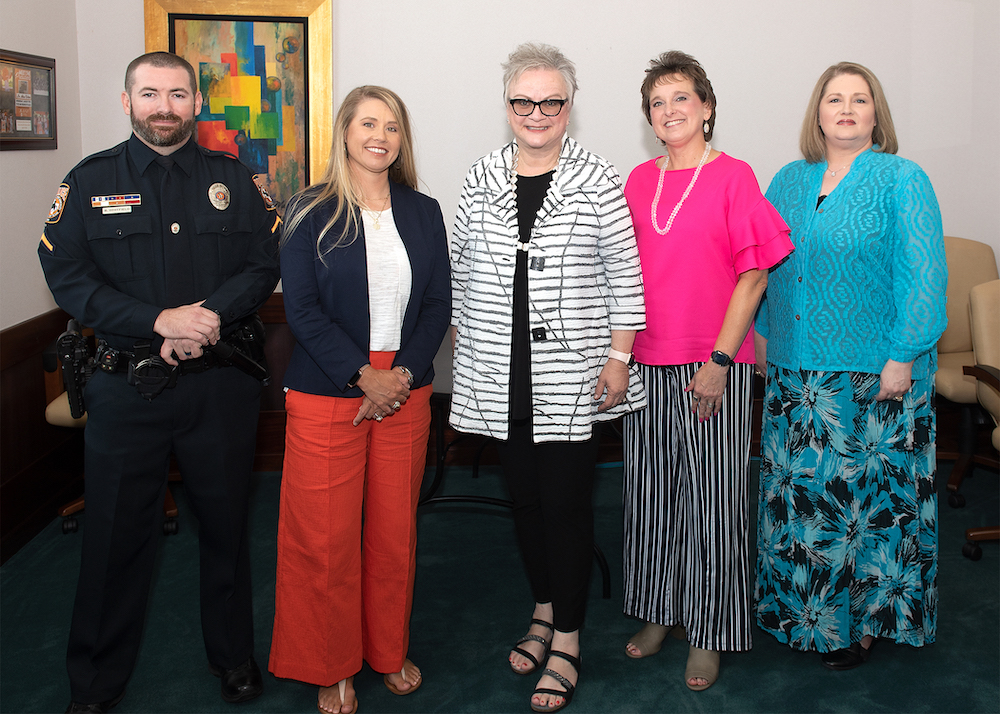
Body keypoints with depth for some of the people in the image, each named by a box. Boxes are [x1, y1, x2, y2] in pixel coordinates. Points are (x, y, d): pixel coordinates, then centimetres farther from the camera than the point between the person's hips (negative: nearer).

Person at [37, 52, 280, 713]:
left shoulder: (234, 180, 6)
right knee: (116, 533, 8)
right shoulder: (90, 182, 3)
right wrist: (160, 321, -18)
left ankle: (235, 658, 32)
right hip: (125, 385, 0)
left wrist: (209, 315, -19)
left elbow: (264, 267, -1)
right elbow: (67, 276, -6)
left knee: (227, 526, 12)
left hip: (219, 385, 1)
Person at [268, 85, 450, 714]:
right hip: (327, 396, -3)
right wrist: (364, 376, -14)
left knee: (396, 531, 10)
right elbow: (302, 308, -8)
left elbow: (439, 304, 5)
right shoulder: (311, 212, -2)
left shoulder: (423, 213, 8)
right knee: (326, 538, 2)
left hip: (405, 395, 3)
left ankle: (390, 651, 30)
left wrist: (405, 374, -9)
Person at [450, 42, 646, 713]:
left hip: (572, 377, -3)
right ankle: (545, 608, 32)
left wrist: (618, 357, -6)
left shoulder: (598, 180, -3)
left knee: (567, 502, 0)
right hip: (502, 375, 3)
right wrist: (464, 342, 12)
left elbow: (625, 277, -2)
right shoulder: (482, 179, 7)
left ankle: (566, 641, 12)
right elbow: (461, 271, 13)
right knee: (524, 495, 12)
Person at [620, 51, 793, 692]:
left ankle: (709, 634, 17)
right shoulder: (639, 181, 9)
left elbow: (754, 275, -8)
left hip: (714, 366, -4)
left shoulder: (733, 176, -5)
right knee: (651, 494, 12)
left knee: (712, 500, 2)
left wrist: (719, 361, -13)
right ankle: (659, 614, 29)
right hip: (648, 363, 5)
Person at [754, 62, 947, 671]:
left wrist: (903, 357, -15)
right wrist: (763, 335, 10)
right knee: (797, 484, 10)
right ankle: (799, 604, 26)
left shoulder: (903, 181, -4)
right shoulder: (790, 181, 11)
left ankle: (864, 617, 17)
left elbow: (922, 274, -10)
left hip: (873, 373, -4)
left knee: (867, 489, 2)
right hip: (796, 367, 5)